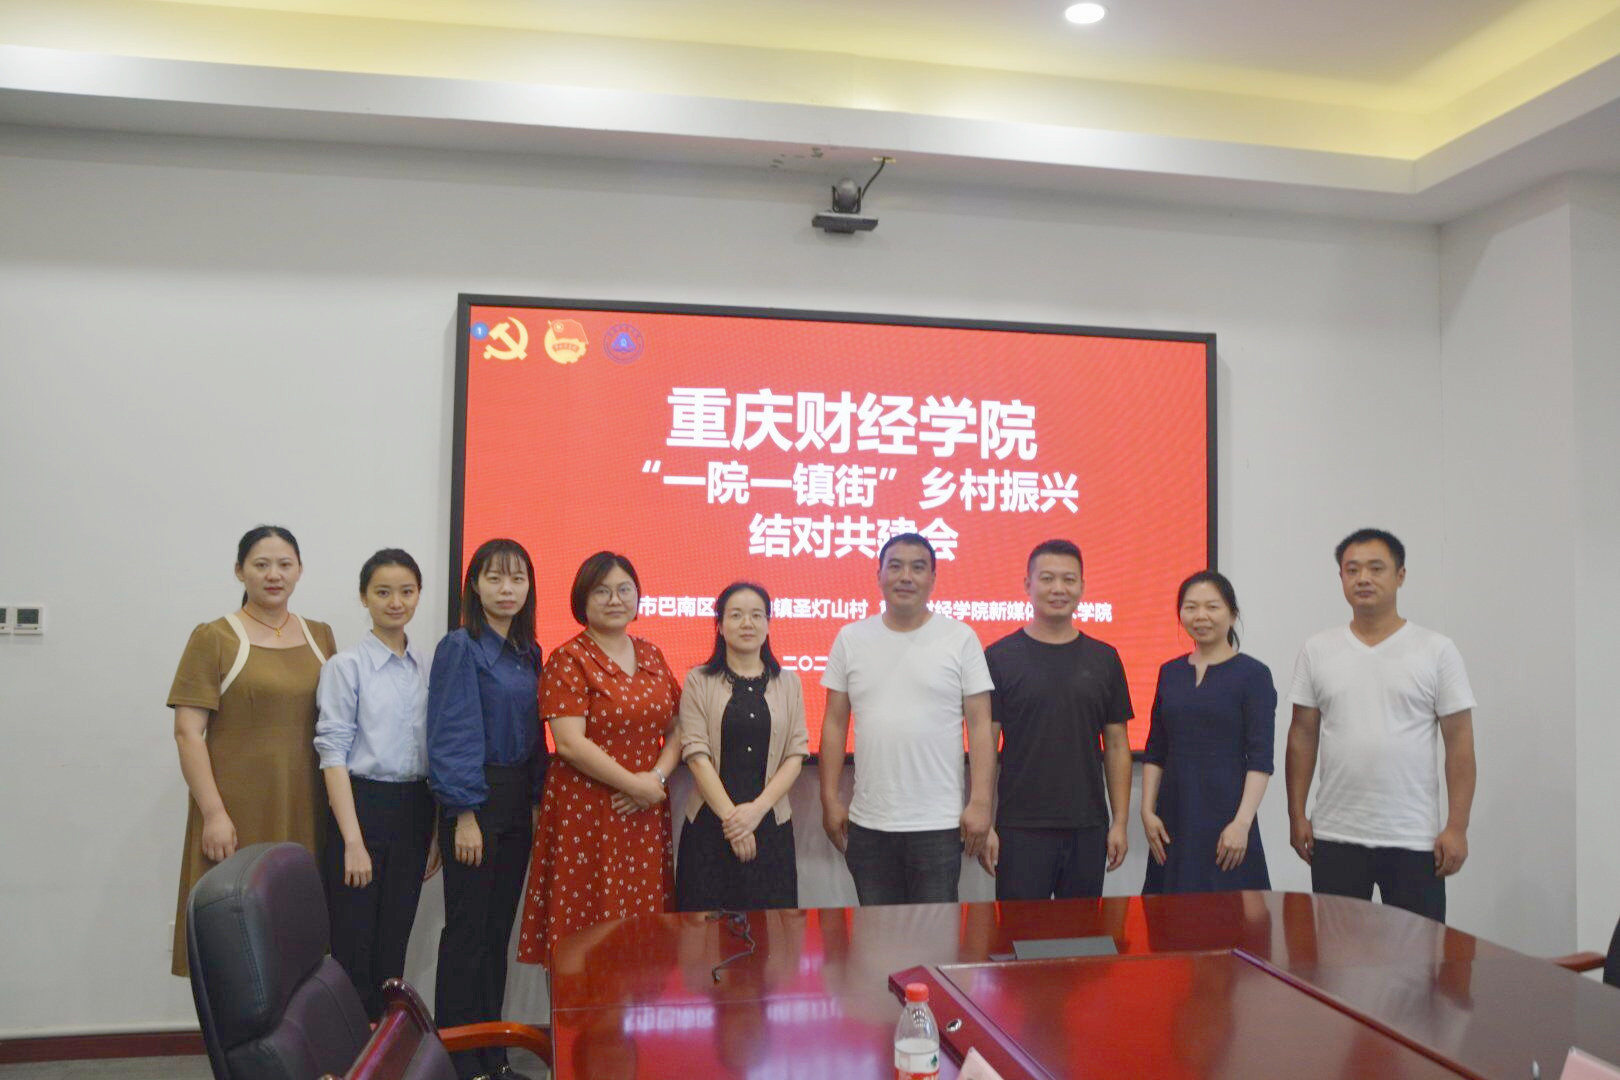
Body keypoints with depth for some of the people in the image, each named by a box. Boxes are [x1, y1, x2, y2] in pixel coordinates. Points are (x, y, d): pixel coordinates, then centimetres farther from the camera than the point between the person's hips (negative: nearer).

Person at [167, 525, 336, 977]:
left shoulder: (320, 637, 11)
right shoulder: (214, 638, -1)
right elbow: (188, 732, -6)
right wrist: (213, 812, -13)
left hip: (305, 813, 4)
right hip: (238, 815, -3)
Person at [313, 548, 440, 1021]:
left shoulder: (428, 667, 7)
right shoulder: (347, 666, -6)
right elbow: (333, 754, -9)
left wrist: (437, 830, 9)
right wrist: (353, 841, -14)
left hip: (414, 810, 4)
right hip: (362, 804, -4)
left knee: (395, 944, 12)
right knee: (354, 945, 1)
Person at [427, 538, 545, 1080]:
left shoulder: (529, 653, 10)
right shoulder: (460, 647, -10)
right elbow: (450, 735, -14)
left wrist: (537, 801, 8)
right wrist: (465, 815, -17)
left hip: (516, 804, 7)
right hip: (474, 800, -7)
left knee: (498, 930, 14)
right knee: (467, 931, 1)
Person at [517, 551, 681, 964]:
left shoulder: (651, 655, 12)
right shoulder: (568, 660, -6)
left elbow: (676, 729, 12)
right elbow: (571, 744, -15)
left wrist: (658, 777, -6)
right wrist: (637, 785, -13)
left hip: (645, 816, 5)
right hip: (585, 814, -5)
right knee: (584, 934, -2)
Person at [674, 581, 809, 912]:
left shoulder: (788, 683, 8)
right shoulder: (699, 682, 3)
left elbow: (796, 754, 2)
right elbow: (696, 753, -5)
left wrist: (757, 809, -10)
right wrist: (730, 816, -12)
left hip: (771, 824, 2)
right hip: (709, 825, -1)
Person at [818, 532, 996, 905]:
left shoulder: (961, 638, -1)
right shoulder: (850, 638, 5)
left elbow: (980, 725, -2)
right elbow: (835, 724, 7)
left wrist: (980, 802, -7)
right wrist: (830, 798, 4)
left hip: (939, 824, -2)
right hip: (867, 824, 2)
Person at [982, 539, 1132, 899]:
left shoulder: (1104, 659, 6)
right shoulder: (1000, 657, -2)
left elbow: (1116, 745, 8)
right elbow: (985, 747, -3)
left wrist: (1120, 821, 3)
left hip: (1088, 829, 3)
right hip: (1021, 829, -3)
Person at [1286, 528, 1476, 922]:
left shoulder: (1436, 651, -1)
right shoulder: (1317, 651, 5)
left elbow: (1459, 743, -2)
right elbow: (1303, 735, 7)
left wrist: (1457, 827, -7)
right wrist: (1296, 815, 3)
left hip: (1414, 840, -2)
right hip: (1335, 837, 2)